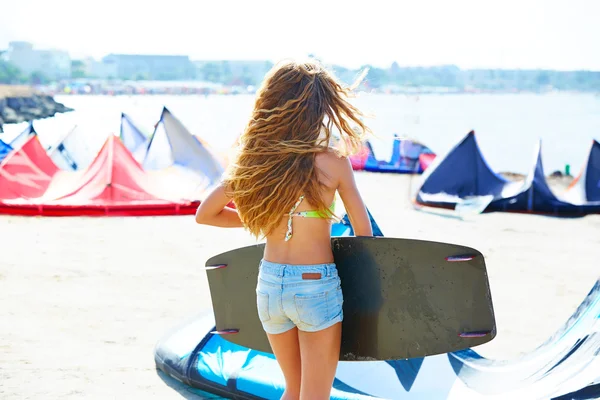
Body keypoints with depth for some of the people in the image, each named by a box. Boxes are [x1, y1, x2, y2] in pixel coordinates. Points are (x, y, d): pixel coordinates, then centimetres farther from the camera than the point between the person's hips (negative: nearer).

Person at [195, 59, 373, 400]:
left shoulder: (252, 163, -2)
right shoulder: (333, 162, -12)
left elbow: (205, 214, 8)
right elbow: (364, 232, -4)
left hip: (269, 284, 4)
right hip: (317, 286, -4)